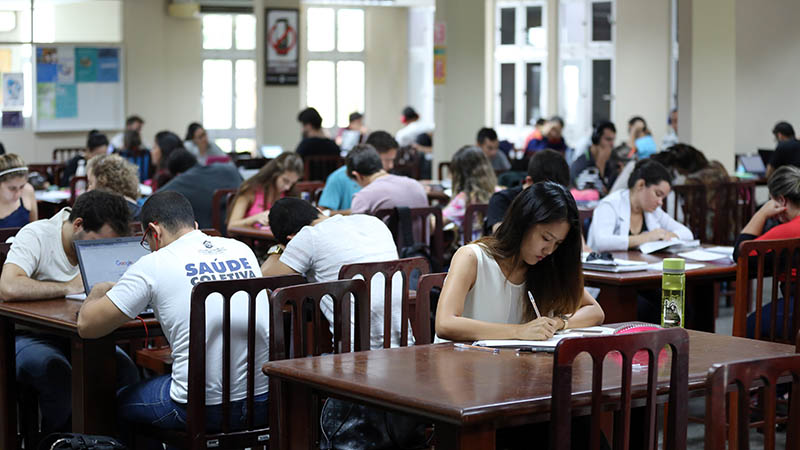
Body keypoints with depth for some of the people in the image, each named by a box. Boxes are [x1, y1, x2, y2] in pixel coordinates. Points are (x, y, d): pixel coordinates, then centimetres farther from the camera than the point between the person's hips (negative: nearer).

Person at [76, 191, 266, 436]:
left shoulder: (153, 265, -6)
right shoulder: (243, 250, 9)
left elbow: (87, 326, -1)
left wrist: (97, 292, 21)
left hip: (206, 409, -6)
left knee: (121, 401, 24)